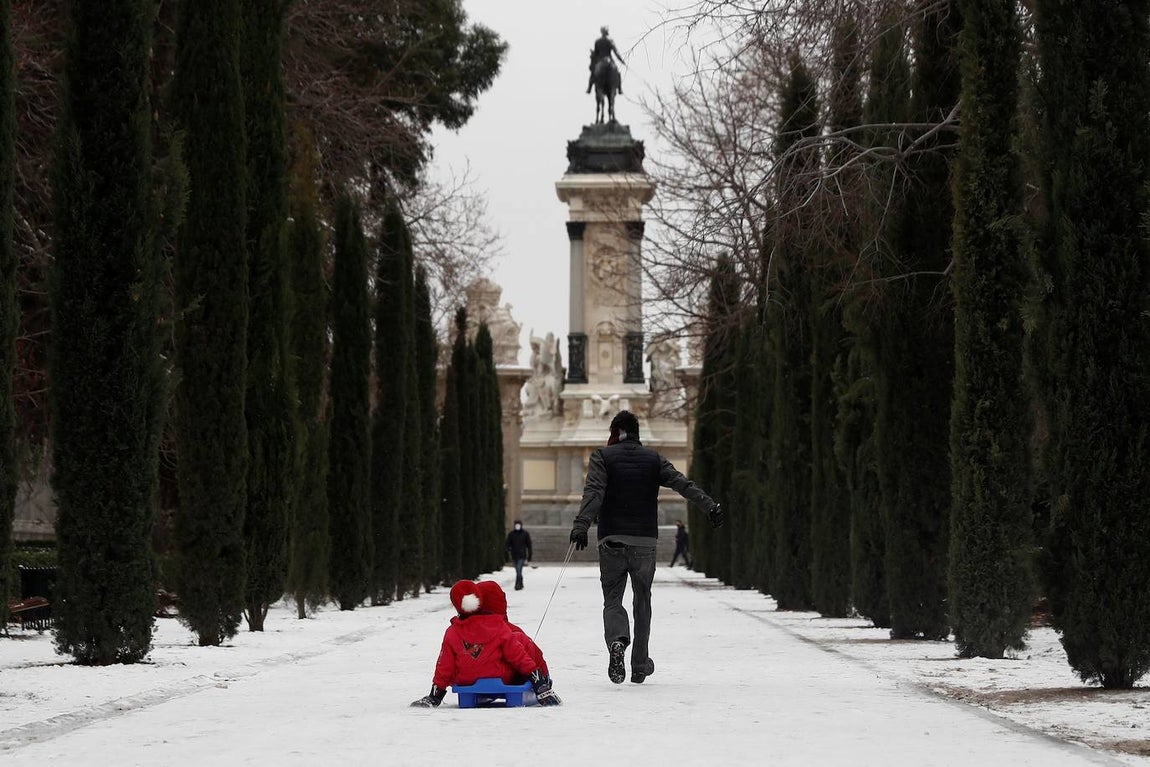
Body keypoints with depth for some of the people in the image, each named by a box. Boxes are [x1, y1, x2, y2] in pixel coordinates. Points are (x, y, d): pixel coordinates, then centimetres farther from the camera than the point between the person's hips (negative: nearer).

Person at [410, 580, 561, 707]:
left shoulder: (452, 634, -10)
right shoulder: (498, 627, -14)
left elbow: (444, 667, -5)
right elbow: (518, 655, -9)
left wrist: (435, 696, 5)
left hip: (466, 683, 3)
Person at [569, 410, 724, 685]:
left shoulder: (602, 456, 1)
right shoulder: (653, 459, 9)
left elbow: (594, 492, -14)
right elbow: (683, 484, -3)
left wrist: (581, 525, -24)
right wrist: (710, 505, -11)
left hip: (612, 541, -2)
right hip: (645, 541, 2)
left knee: (613, 599, 4)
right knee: (642, 602, 13)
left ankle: (617, 641, -27)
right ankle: (639, 666, 17)